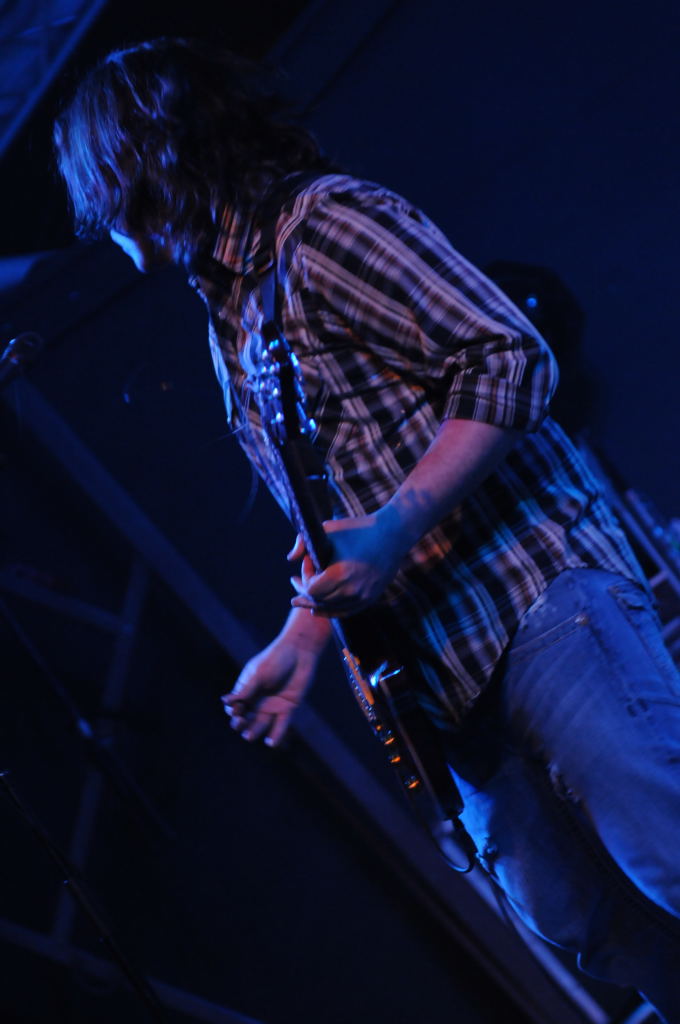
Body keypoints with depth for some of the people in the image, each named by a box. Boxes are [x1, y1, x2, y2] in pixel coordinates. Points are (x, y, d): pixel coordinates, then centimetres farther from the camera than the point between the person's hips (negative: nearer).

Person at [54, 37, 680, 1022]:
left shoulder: (320, 221, -4)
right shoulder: (230, 320, 24)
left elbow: (512, 358, -13)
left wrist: (398, 527, -18)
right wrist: (300, 643, 15)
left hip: (533, 595, -8)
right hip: (453, 678, 8)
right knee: (598, 937, 1)